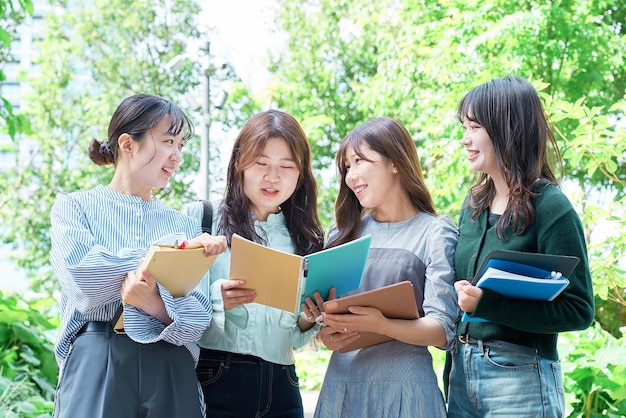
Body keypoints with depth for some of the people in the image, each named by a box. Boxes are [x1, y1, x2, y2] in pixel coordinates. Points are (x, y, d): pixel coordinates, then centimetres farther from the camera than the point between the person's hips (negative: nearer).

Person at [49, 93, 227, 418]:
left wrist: (152, 303, -22)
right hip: (95, 364, -3)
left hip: (172, 374, 3)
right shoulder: (74, 207, 4)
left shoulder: (185, 226, 11)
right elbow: (83, 281, -15)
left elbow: (197, 319, -1)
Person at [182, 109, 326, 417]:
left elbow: (295, 339, 14)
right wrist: (217, 299, -24)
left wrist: (308, 321, -6)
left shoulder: (305, 239, 11)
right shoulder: (201, 218, -1)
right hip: (212, 380, -4)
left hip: (280, 390, 4)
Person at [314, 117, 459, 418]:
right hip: (341, 384, 4)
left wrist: (380, 325, -26)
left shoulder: (435, 232, -3)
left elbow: (442, 331, -10)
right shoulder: (344, 232, 11)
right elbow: (320, 309, 11)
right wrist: (324, 335, -11)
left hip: (403, 389, -4)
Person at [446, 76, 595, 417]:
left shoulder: (550, 208, -12)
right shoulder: (474, 204, 8)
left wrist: (485, 304, -22)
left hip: (520, 376, -6)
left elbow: (577, 310, -16)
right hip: (462, 372, 6)